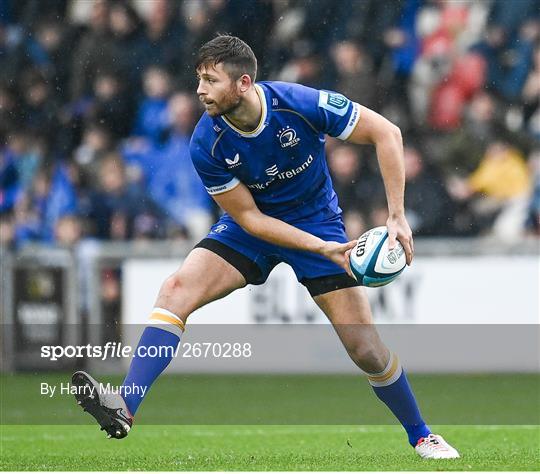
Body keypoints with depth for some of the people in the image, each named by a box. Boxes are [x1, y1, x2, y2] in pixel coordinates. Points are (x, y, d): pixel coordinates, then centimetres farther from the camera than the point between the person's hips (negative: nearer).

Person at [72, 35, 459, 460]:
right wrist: (322, 248, -25)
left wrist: (397, 217, -22)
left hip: (317, 221, -1)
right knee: (177, 289, -24)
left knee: (367, 349, -7)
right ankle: (125, 409, -31)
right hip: (253, 227, 1)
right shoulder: (207, 145, -21)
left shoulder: (302, 105, -27)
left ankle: (420, 434, 18)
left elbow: (386, 132, -18)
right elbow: (249, 217, -14)